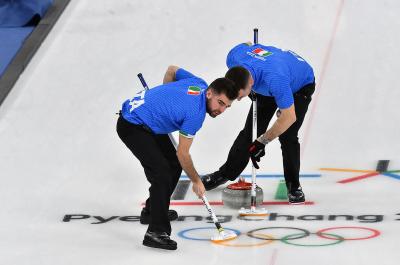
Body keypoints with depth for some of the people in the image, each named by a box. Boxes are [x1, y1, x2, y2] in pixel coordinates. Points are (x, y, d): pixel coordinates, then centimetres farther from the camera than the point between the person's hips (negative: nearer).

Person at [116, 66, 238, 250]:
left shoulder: (199, 83, -1)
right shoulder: (196, 114, -24)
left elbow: (172, 70, 18)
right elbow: (183, 154, -14)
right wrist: (196, 181, -1)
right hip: (132, 126, -10)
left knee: (174, 165, 16)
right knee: (162, 172, -20)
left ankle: (152, 210, 32)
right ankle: (156, 232, -19)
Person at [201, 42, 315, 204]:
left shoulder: (275, 78, -49)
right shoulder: (233, 57, -30)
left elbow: (289, 117, -40)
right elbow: (247, 45, -3)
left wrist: (262, 142, -31)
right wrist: (251, 88, -5)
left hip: (299, 85, -5)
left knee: (288, 136, -16)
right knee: (251, 130, 5)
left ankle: (294, 186, 4)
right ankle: (226, 174, 20)